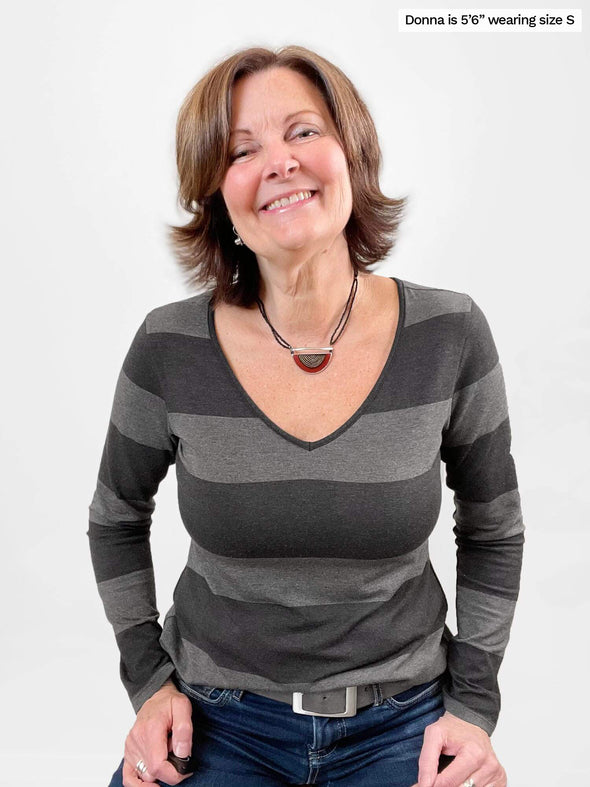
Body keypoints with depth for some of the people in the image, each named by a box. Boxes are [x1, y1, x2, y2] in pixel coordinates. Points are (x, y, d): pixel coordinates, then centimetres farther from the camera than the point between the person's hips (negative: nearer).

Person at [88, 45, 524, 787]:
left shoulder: (450, 335, -14)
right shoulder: (169, 349, -14)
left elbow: (493, 531, 1)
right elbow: (115, 520, 3)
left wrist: (473, 701, -3)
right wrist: (148, 678, -2)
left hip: (402, 723, 1)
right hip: (213, 717, 0)